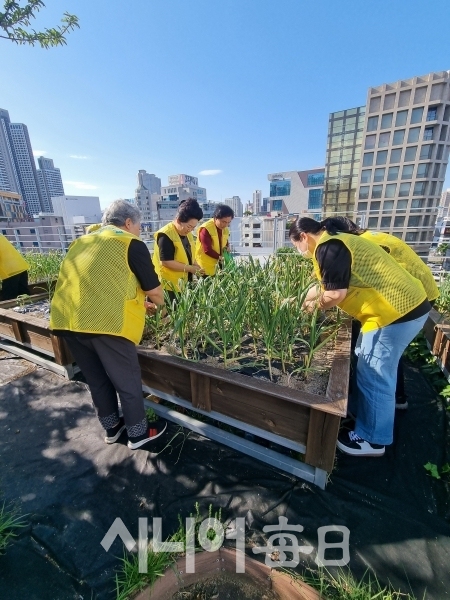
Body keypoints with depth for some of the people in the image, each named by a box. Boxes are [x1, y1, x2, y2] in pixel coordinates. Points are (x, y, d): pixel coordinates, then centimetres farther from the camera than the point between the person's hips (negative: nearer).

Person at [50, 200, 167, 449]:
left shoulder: (81, 242, 23)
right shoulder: (131, 243, 1)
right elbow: (154, 291, 0)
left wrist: (139, 302, 31)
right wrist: (160, 303, 23)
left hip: (67, 320, 8)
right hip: (105, 322, -7)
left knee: (96, 379, 22)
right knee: (127, 380, 11)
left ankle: (111, 427, 41)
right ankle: (138, 433, 30)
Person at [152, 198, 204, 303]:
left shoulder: (188, 234, 9)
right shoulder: (165, 235, -19)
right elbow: (166, 262, -24)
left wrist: (197, 268, 0)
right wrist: (190, 268, -21)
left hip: (184, 283, 8)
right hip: (169, 285, -8)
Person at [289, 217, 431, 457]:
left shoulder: (328, 247, -17)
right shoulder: (335, 241, 16)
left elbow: (335, 294, -24)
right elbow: (323, 285, 22)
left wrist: (314, 304, -5)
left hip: (395, 311, -10)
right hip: (403, 305, 11)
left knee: (372, 376, 1)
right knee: (370, 368, 23)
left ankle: (372, 440, 19)